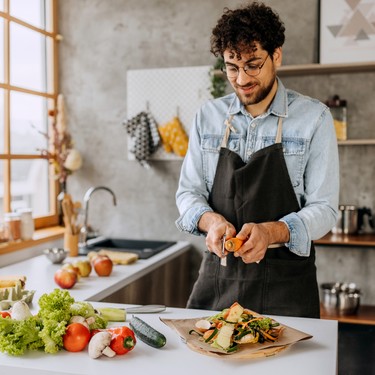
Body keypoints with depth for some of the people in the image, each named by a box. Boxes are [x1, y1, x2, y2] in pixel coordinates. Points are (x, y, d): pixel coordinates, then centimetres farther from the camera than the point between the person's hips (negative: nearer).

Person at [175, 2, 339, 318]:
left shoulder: (314, 118, -6)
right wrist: (211, 220, -17)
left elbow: (324, 208, -8)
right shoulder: (208, 117, 3)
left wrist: (272, 231, -26)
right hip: (217, 274, 3)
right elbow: (188, 193, 5)